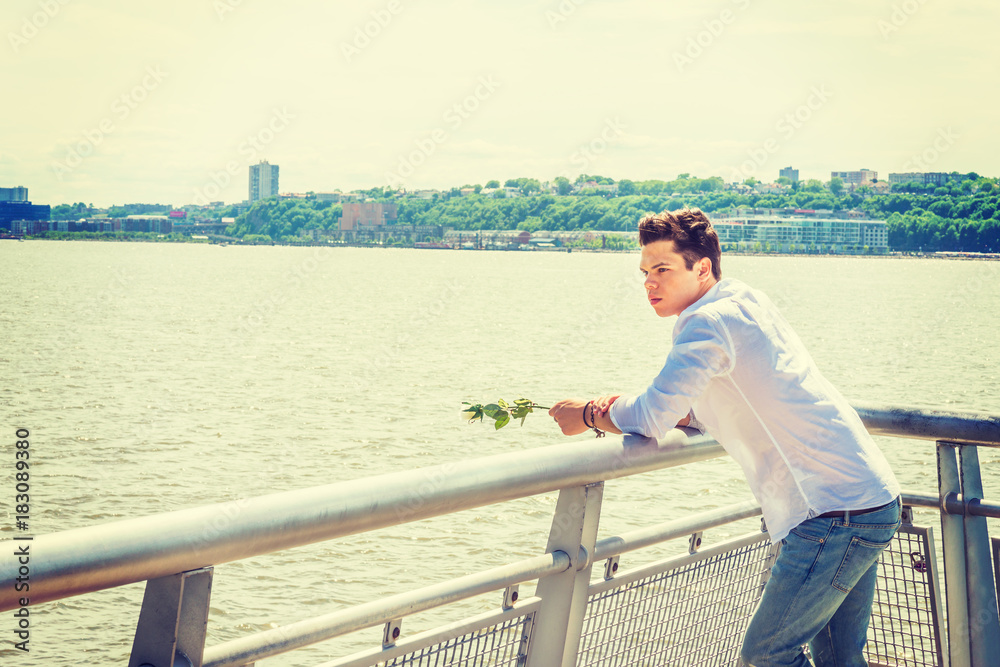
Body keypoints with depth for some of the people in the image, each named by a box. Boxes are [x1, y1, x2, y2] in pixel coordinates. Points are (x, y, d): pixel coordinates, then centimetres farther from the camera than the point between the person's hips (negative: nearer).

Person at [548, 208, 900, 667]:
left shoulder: (708, 322, -14)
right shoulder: (747, 303, 16)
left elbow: (652, 419, -20)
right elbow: (704, 412, 23)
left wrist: (589, 415, -1)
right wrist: (623, 409, 10)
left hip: (834, 512, -10)